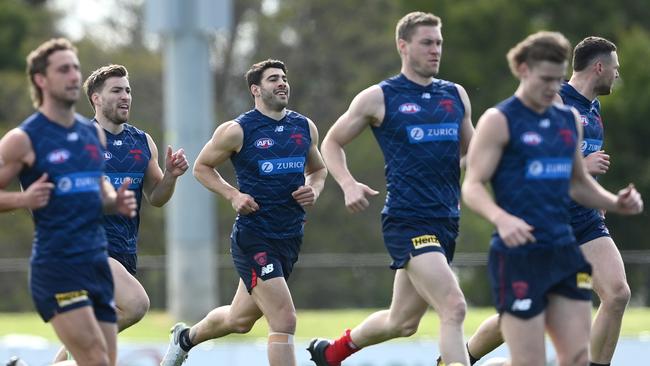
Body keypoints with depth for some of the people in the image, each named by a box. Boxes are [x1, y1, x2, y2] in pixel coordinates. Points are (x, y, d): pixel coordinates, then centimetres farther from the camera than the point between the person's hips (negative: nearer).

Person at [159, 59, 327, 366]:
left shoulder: (305, 127, 7)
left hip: (291, 237, 7)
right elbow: (202, 167, 4)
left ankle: (186, 338, 49)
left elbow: (317, 169, 23)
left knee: (239, 320, 21)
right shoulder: (237, 131, -8)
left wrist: (314, 190, 0)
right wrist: (233, 195, -11)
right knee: (284, 322, -17)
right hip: (254, 238, -7)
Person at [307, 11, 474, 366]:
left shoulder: (456, 95, 12)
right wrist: (349, 185, -9)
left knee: (402, 323, 17)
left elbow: (469, 152, 24)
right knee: (453, 308, -22)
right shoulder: (378, 98, -2)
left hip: (446, 221, 7)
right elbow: (332, 142, 8)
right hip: (406, 220, -7)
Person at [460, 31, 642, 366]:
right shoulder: (499, 121, -6)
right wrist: (501, 218, -31)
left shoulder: (569, 120, 14)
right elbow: (472, 186, -11)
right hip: (518, 255, -7)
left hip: (564, 252, 7)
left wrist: (615, 202, 7)